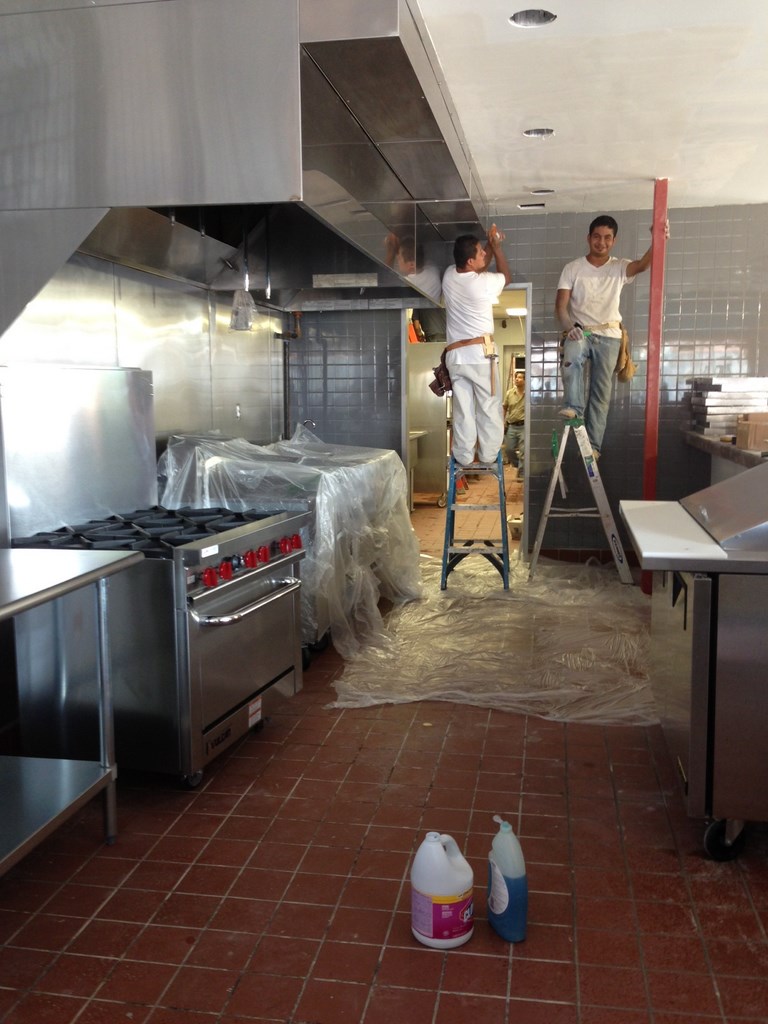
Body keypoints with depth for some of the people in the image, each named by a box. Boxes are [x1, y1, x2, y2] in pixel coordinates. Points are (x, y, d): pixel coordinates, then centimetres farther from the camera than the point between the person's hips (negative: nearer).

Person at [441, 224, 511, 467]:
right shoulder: (484, 283, -11)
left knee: (463, 408, 8)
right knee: (489, 406, 7)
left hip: (455, 354, 5)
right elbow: (506, 277, 13)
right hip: (480, 352, -5)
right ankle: (488, 456, 12)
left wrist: (490, 245, 20)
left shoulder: (449, 276, 5)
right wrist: (497, 246, 17)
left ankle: (464, 458, 10)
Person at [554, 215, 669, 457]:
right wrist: (568, 326, -27)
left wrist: (656, 242, -44)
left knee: (601, 392, 1)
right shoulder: (573, 268, -2)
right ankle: (574, 407, -23)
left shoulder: (619, 268, 0)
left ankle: (593, 443, 6)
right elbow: (560, 306, -7)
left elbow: (643, 265, -23)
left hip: (609, 336, 1)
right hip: (580, 332, -1)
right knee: (572, 357, -36)